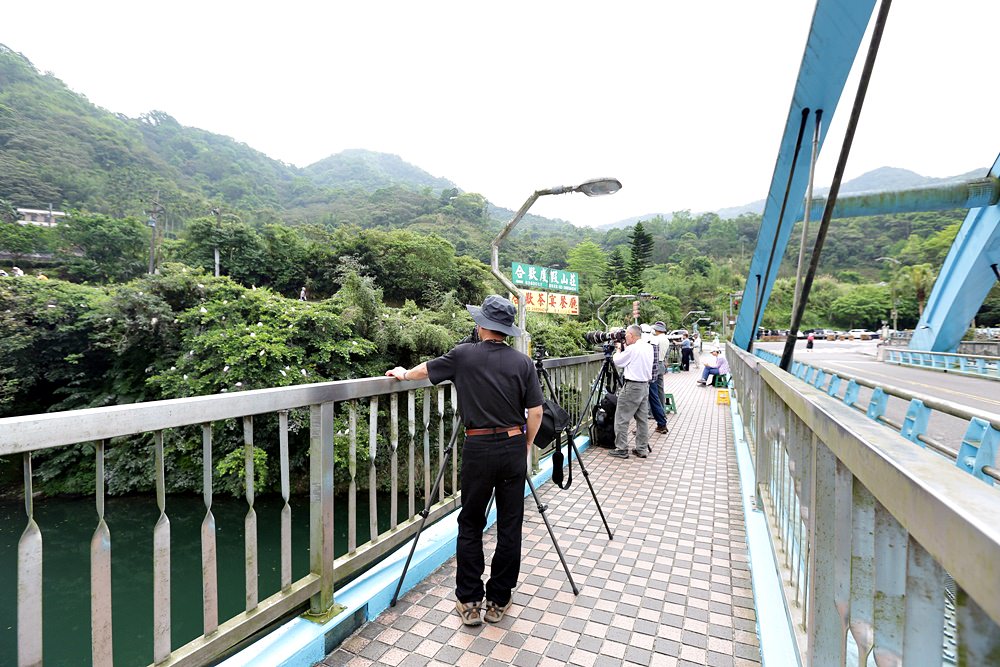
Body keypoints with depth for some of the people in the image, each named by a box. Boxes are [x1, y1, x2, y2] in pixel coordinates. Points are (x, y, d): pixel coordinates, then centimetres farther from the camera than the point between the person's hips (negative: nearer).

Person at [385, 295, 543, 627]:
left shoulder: (464, 355, -4)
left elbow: (426, 369, 13)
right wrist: (525, 448, 13)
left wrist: (403, 374, 33)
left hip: (478, 449, -2)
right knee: (509, 527, 12)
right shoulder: (522, 362, -1)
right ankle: (499, 602, 25)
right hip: (514, 447, 2)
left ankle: (469, 602, 22)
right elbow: (535, 413, -1)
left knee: (470, 526, 14)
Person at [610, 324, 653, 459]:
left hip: (632, 386, -9)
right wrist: (624, 348, 11)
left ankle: (621, 449, 4)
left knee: (621, 418, 0)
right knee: (642, 419, 13)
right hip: (645, 385, 9)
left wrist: (619, 350, 10)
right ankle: (642, 449, 18)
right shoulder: (649, 347, 9)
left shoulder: (632, 348, -16)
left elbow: (618, 362, -6)